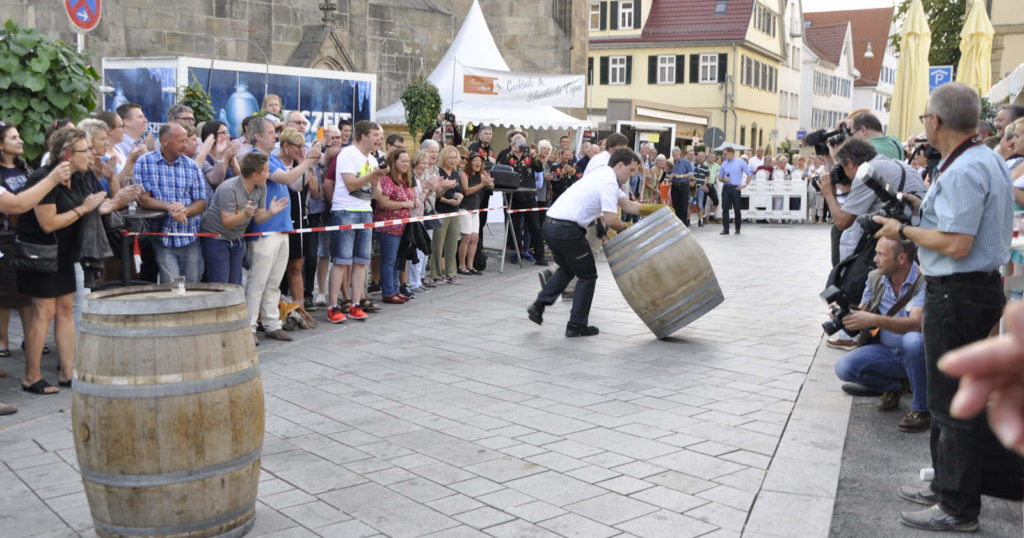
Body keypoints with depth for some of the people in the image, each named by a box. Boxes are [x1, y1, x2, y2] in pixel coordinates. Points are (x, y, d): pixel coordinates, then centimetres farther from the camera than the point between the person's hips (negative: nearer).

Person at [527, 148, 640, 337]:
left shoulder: (603, 175, 21)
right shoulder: (609, 182, -10)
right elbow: (611, 220, -18)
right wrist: (624, 228, 2)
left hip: (550, 223, 9)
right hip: (567, 229, -9)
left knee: (567, 269, 28)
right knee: (588, 275, 6)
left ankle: (539, 306, 18)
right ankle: (577, 325, 11)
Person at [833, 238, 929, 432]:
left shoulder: (924, 281, -18)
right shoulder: (875, 278, 2)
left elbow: (915, 323, -31)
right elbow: (861, 314, 9)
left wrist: (875, 320, -43)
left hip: (917, 353, -5)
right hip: (886, 350, 5)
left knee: (912, 340, -40)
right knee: (844, 367, -19)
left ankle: (922, 409, -19)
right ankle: (894, 386, 11)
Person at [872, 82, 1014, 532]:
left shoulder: (963, 171, -21)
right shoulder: (987, 160, 13)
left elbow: (956, 245, -25)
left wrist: (904, 231, -13)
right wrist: (924, 208, 15)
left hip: (958, 295, -11)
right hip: (978, 288, 11)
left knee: (954, 405, -2)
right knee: (948, 397, 21)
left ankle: (958, 509, 9)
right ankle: (946, 486, 34)